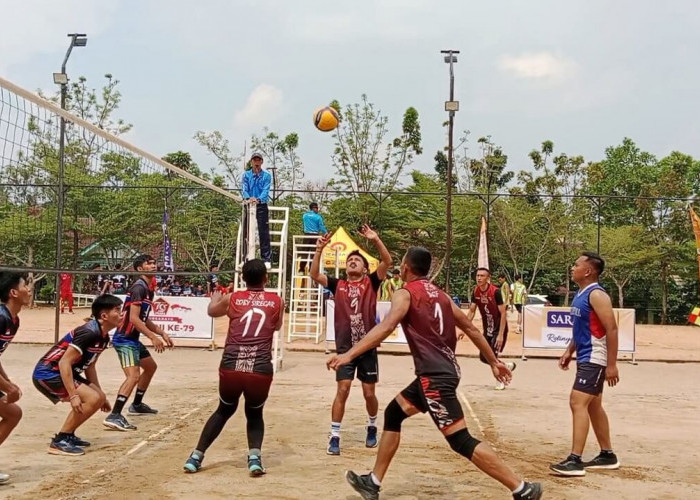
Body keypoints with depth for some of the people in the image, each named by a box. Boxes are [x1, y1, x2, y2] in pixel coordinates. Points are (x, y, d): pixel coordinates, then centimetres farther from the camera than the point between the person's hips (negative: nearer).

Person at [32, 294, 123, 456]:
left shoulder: (103, 337, 7)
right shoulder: (89, 333, -24)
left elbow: (89, 366, 19)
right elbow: (64, 362, -27)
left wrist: (99, 393, 23)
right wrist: (73, 395, -30)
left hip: (62, 372, 10)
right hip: (48, 373, -10)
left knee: (99, 398, 10)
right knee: (92, 399, -20)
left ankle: (68, 435, 19)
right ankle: (59, 441, -12)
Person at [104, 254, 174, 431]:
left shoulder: (148, 289, 14)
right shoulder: (139, 287, -16)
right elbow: (134, 318, -24)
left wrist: (162, 334, 17)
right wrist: (153, 337, -24)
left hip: (132, 339, 11)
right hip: (125, 339, -11)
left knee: (151, 367, 27)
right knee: (133, 376, -25)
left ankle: (137, 405, 40)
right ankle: (114, 416, -31)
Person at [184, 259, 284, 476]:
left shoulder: (232, 299, 10)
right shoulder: (276, 301, 9)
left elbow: (211, 311, 32)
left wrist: (216, 293, 51)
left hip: (231, 368, 1)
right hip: (260, 370, -1)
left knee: (224, 410, 27)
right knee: (255, 414, 24)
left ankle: (196, 456, 24)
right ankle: (255, 456, 1)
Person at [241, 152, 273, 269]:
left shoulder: (266, 175, 3)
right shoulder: (246, 175, 9)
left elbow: (266, 190, -9)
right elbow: (244, 189, -4)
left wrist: (258, 199, -29)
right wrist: (247, 198, -26)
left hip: (261, 206, -2)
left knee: (264, 233, -6)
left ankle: (267, 259, -6)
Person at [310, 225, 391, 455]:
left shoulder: (371, 283, 3)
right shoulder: (338, 285, 6)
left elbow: (387, 261, -10)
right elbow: (314, 275, -6)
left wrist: (376, 240, -21)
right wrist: (319, 250, -16)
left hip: (368, 347, 0)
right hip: (345, 347, 0)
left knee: (369, 393, 8)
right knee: (342, 390, -7)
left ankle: (372, 427, 34)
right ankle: (334, 437, -1)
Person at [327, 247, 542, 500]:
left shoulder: (405, 294, -7)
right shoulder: (439, 294, 16)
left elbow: (385, 327, -24)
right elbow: (471, 328, 18)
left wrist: (349, 354, -30)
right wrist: (494, 362, 25)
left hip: (434, 375, -9)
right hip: (442, 371, 9)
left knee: (462, 442, -8)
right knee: (393, 414, 20)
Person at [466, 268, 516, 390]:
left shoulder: (495, 291, -22)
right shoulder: (476, 292, -4)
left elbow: (503, 314, -21)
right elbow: (471, 311, 6)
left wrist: (500, 335, -24)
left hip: (499, 329, -7)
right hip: (487, 329, 7)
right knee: (483, 358, 7)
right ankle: (507, 366, 32)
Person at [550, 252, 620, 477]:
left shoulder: (596, 295, -18)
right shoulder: (581, 294, 12)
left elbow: (611, 329, -22)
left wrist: (612, 365, -24)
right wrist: (569, 351, 17)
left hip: (594, 359, -11)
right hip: (585, 357, 11)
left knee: (578, 403, -15)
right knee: (593, 406, 16)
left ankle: (575, 460, -16)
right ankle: (607, 455, 26)